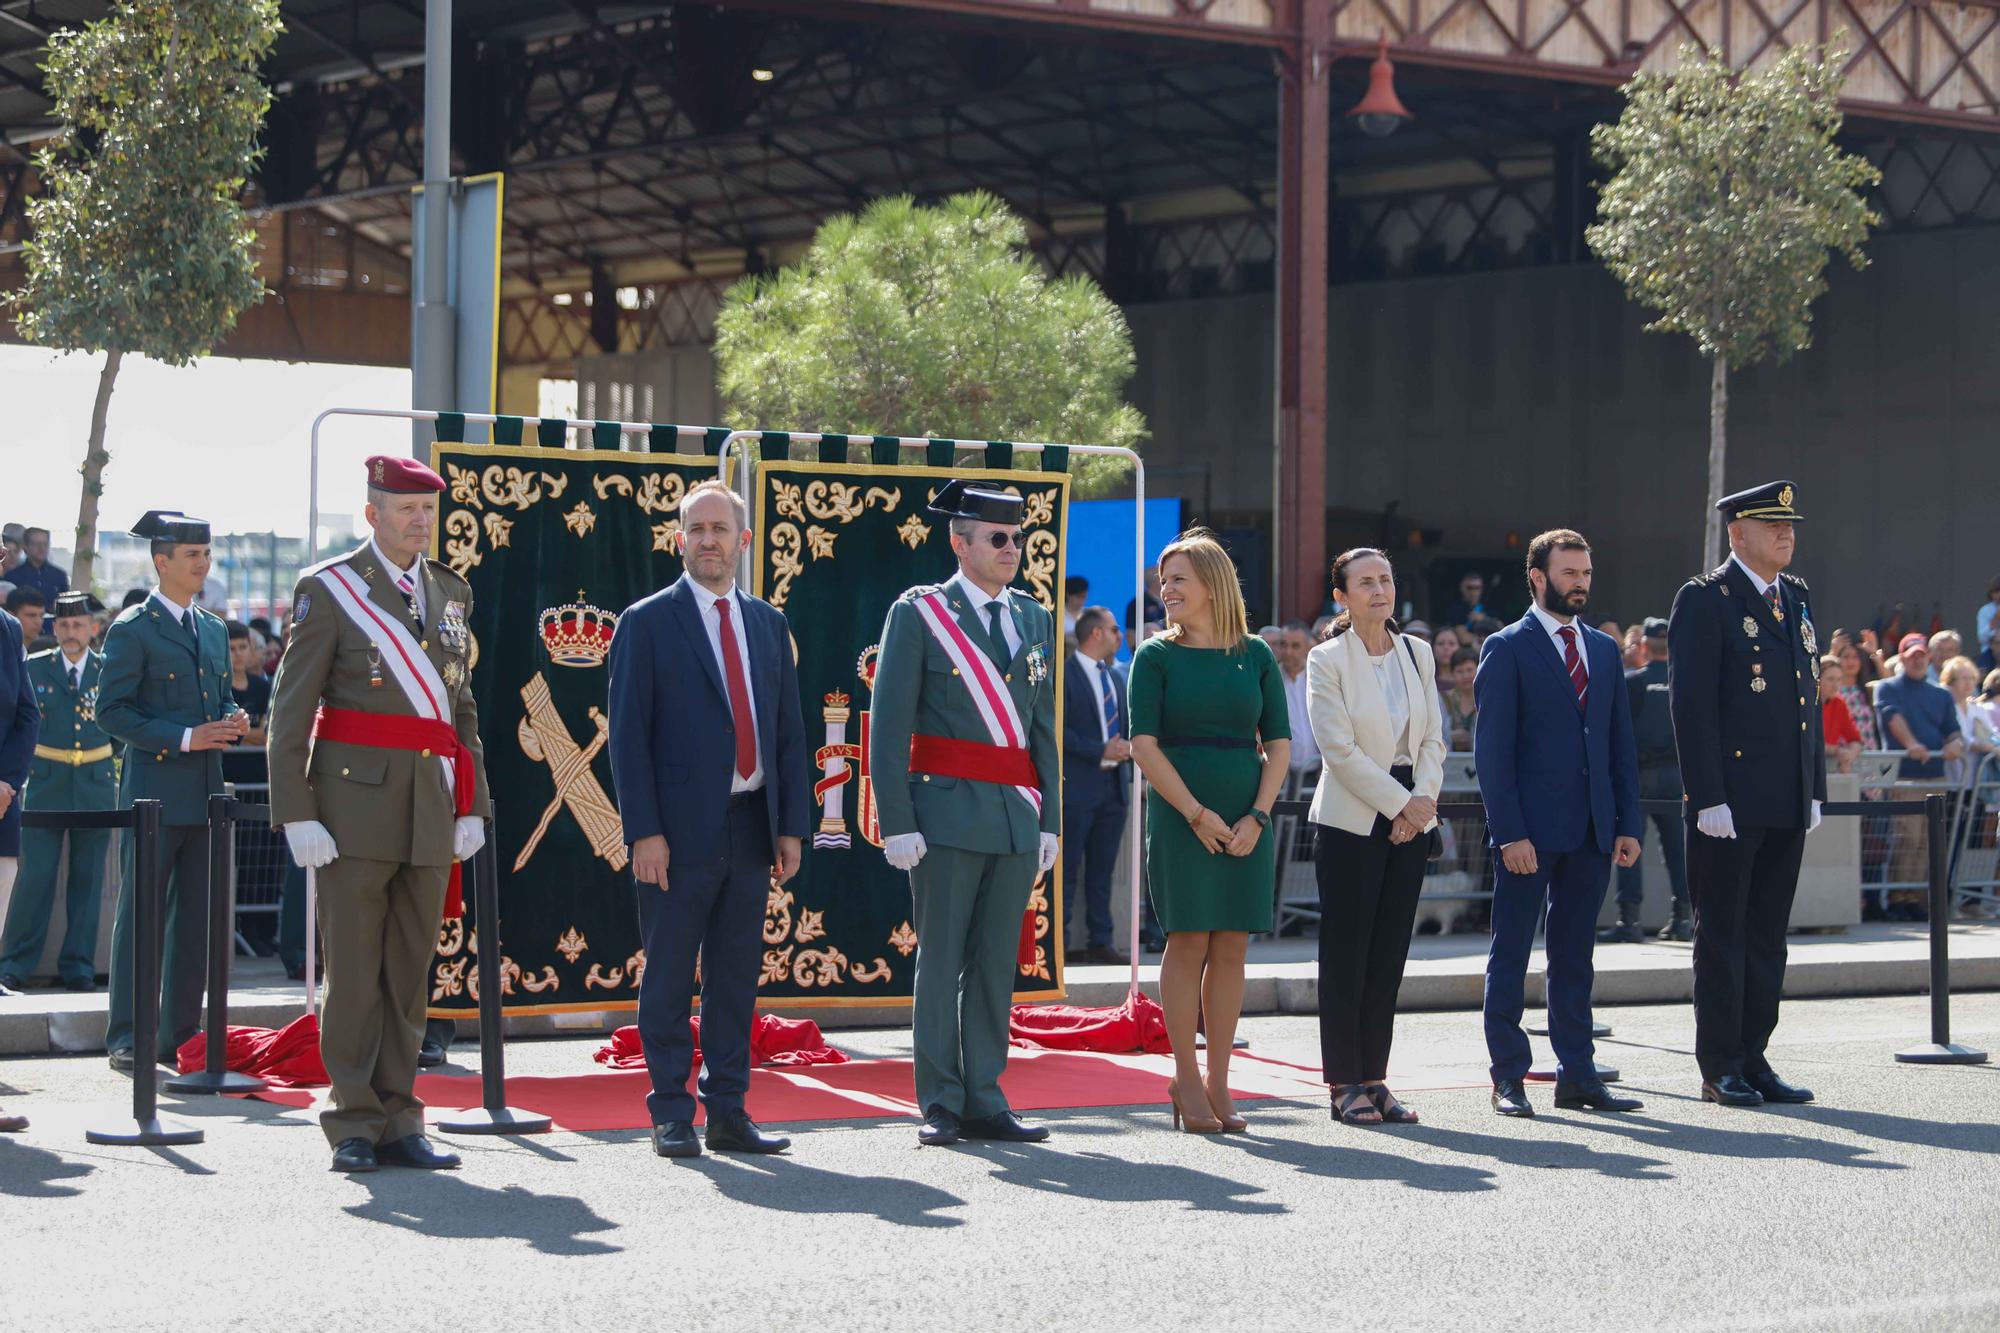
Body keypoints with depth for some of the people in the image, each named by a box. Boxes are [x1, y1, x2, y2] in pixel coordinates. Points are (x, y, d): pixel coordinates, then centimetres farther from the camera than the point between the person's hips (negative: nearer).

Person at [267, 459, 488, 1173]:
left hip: (432, 811, 5)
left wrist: (472, 806, 11)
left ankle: (398, 1121, 13)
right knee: (354, 972, -2)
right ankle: (354, 1125, 4)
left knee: (410, 972, 8)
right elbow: (291, 709, -6)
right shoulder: (328, 590, -2)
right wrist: (297, 815, -13)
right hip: (355, 806, -5)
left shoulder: (451, 592, 14)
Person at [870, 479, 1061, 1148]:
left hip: (1016, 816, 5)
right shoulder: (919, 614, -2)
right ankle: (940, 1105, 5)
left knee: (996, 965, 7)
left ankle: (984, 1102, 13)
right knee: (940, 962, -1)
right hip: (947, 811, -5)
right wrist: (896, 823, -11)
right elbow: (888, 727, -5)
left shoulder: (1034, 619, 13)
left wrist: (1049, 820, 11)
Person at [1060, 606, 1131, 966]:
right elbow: (1058, 730, -15)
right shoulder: (1064, 675, -8)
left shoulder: (1115, 677, 18)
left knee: (1102, 869, 9)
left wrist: (1127, 746, 0)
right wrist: (1100, 751, -18)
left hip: (1114, 785, 7)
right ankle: (1060, 943, -1)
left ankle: (1101, 941, 13)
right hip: (1077, 787, -7)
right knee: (1068, 869, -4)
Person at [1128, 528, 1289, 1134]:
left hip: (1246, 824, 2)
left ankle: (1218, 1083, 9)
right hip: (1180, 817, -2)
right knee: (1188, 943, -3)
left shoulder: (1255, 655, 8)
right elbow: (1144, 745, -5)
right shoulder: (1156, 656, 1)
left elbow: (1279, 743, 6)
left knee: (1230, 949, 3)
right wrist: (1198, 815, -13)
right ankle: (1187, 1080, 5)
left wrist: (1257, 817, -7)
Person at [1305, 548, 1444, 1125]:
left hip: (1410, 818, 5)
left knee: (1389, 952, 6)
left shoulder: (1417, 653, 10)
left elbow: (1432, 738, 9)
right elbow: (1339, 748, -12)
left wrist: (1422, 803, -6)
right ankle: (1345, 1084, 4)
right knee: (1346, 953, -1)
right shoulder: (1327, 660, -6)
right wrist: (1400, 802, -13)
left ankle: (1374, 1078, 11)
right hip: (1351, 822, -5)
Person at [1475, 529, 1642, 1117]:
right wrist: (1510, 832, -15)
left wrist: (1627, 824, 6)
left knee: (1574, 957, 10)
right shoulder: (1507, 650, -4)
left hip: (1591, 830, 6)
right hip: (1529, 832, -5)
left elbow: (1622, 744, 15)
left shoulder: (1604, 649, 14)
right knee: (1510, 956, 1)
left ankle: (1577, 1074, 14)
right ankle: (1508, 1077, 5)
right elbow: (1492, 749, -9)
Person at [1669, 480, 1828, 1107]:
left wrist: (1815, 789, 14)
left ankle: (1753, 1059, 16)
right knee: (1722, 936, 1)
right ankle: (1720, 1067, 6)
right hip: (1729, 800, -7)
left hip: (1787, 801, 7)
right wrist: (1707, 797, -17)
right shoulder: (1705, 600, -8)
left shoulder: (1797, 598, 15)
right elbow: (1691, 704, -12)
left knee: (1768, 936, 10)